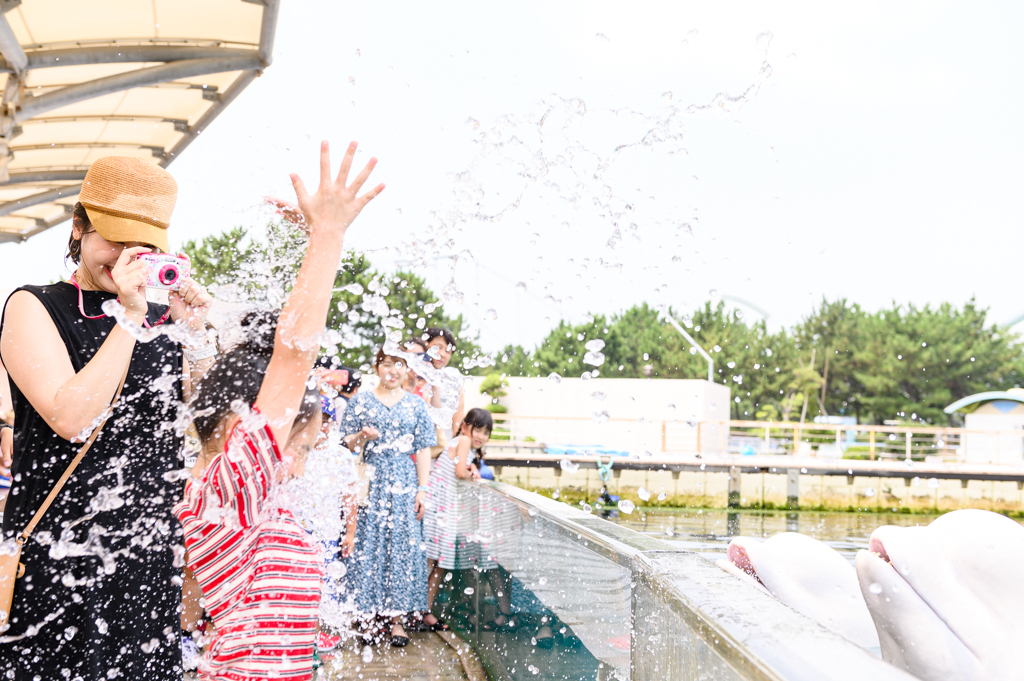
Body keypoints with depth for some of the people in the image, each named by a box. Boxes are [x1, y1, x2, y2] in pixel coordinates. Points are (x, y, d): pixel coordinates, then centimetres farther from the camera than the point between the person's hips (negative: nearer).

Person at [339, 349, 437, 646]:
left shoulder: (416, 405, 9)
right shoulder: (360, 401, 7)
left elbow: (423, 450, 7)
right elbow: (347, 444, 7)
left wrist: (422, 490, 0)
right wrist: (362, 436, -15)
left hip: (403, 483, 1)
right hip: (369, 482, -1)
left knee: (402, 545, -1)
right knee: (367, 544, -2)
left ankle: (398, 617, 5)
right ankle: (367, 613, 7)